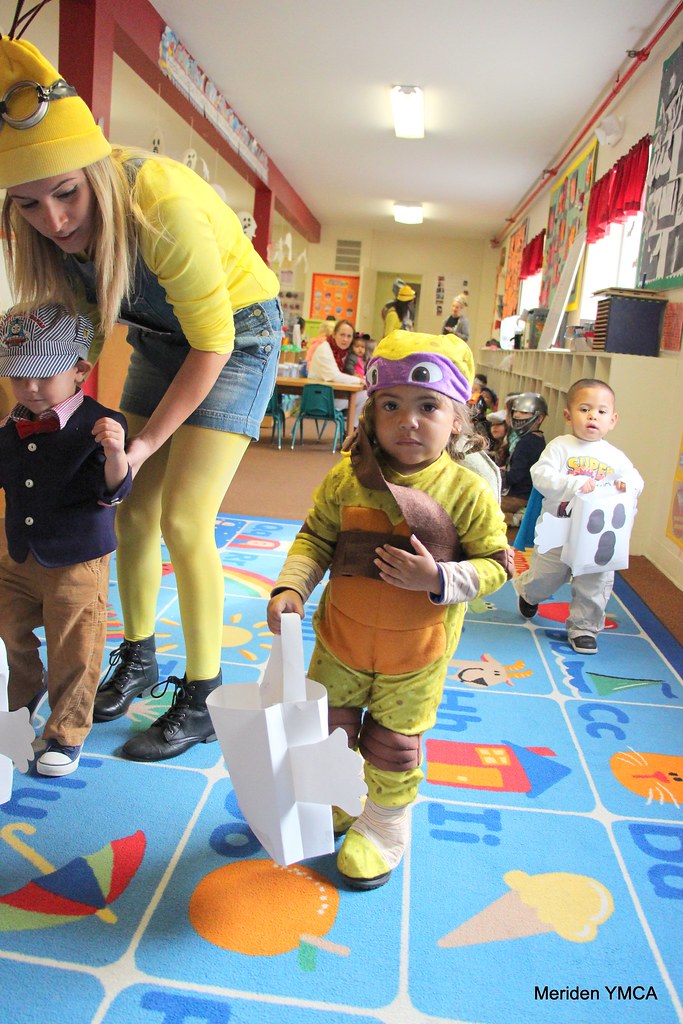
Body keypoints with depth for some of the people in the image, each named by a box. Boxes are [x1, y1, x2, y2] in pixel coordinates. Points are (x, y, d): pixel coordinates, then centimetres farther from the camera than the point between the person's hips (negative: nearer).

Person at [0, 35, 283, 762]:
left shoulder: (161, 205, -33)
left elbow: (212, 344, -25)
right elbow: (78, 319, 1)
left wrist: (147, 441, -21)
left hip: (237, 333, -6)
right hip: (161, 335, 7)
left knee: (184, 520, -15)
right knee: (133, 509, 6)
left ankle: (201, 702, 1)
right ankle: (138, 658, 27)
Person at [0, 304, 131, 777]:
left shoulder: (99, 424, -19)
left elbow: (113, 490, -24)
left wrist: (115, 453, -43)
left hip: (77, 565, -6)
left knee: (73, 656, 5)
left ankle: (67, 733, 26)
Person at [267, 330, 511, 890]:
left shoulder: (467, 492, -17)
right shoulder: (346, 479, -11)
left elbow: (496, 563, -11)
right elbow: (315, 538, -3)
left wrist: (438, 579, -26)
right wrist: (290, 588, -18)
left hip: (417, 653, -3)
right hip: (341, 637, 3)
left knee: (393, 745, 16)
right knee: (328, 728, 22)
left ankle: (384, 827, 45)